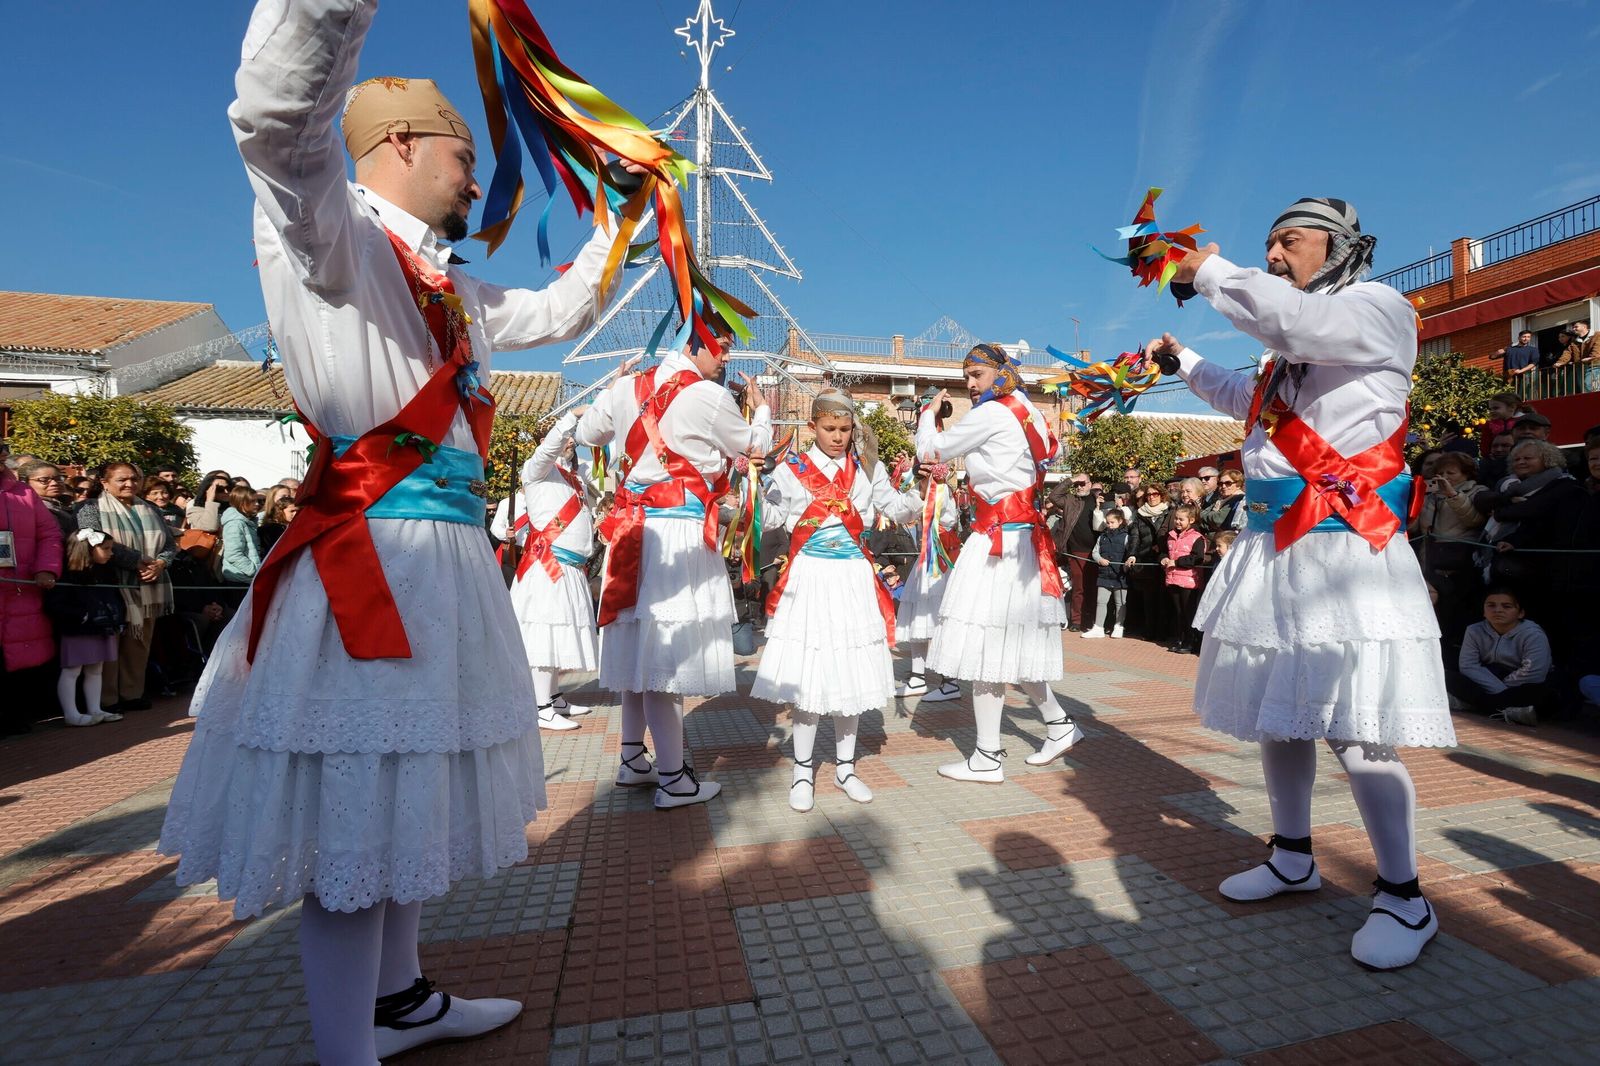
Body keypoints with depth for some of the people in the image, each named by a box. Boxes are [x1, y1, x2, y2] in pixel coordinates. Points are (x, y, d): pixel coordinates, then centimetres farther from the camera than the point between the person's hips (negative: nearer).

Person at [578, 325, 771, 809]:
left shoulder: (627, 386, 8)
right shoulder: (710, 397, -9)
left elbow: (586, 434, 22)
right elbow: (755, 446, 7)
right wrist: (761, 407, 26)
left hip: (633, 528, 7)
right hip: (680, 533, -7)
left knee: (640, 644, 15)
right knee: (669, 648, -3)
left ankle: (633, 759, 27)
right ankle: (672, 780, 7)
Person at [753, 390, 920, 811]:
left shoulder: (868, 469, 7)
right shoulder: (791, 470, 3)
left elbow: (901, 511, 3)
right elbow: (769, 519, -3)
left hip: (853, 579, 2)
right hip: (808, 578, -2)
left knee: (851, 673, 8)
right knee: (804, 676, 2)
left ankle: (844, 767, 24)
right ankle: (803, 771, 18)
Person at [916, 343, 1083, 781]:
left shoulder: (990, 413, -10)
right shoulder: (1026, 412, 17)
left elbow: (930, 451, -5)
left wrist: (930, 412, 13)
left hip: (998, 540, -9)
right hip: (1023, 537, 9)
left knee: (985, 643, -4)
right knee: (1011, 642, 17)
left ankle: (987, 758, 3)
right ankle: (1059, 725, 27)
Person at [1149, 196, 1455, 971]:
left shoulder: (1380, 309, -3)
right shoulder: (1289, 348, 20)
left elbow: (1291, 318, -24)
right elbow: (1245, 398, 40)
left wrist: (1209, 270, -10)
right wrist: (1181, 361, 32)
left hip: (1346, 551, -8)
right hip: (1271, 549, 8)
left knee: (1355, 728, -8)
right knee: (1276, 710, 13)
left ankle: (1404, 899, 10)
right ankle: (1292, 858, 29)